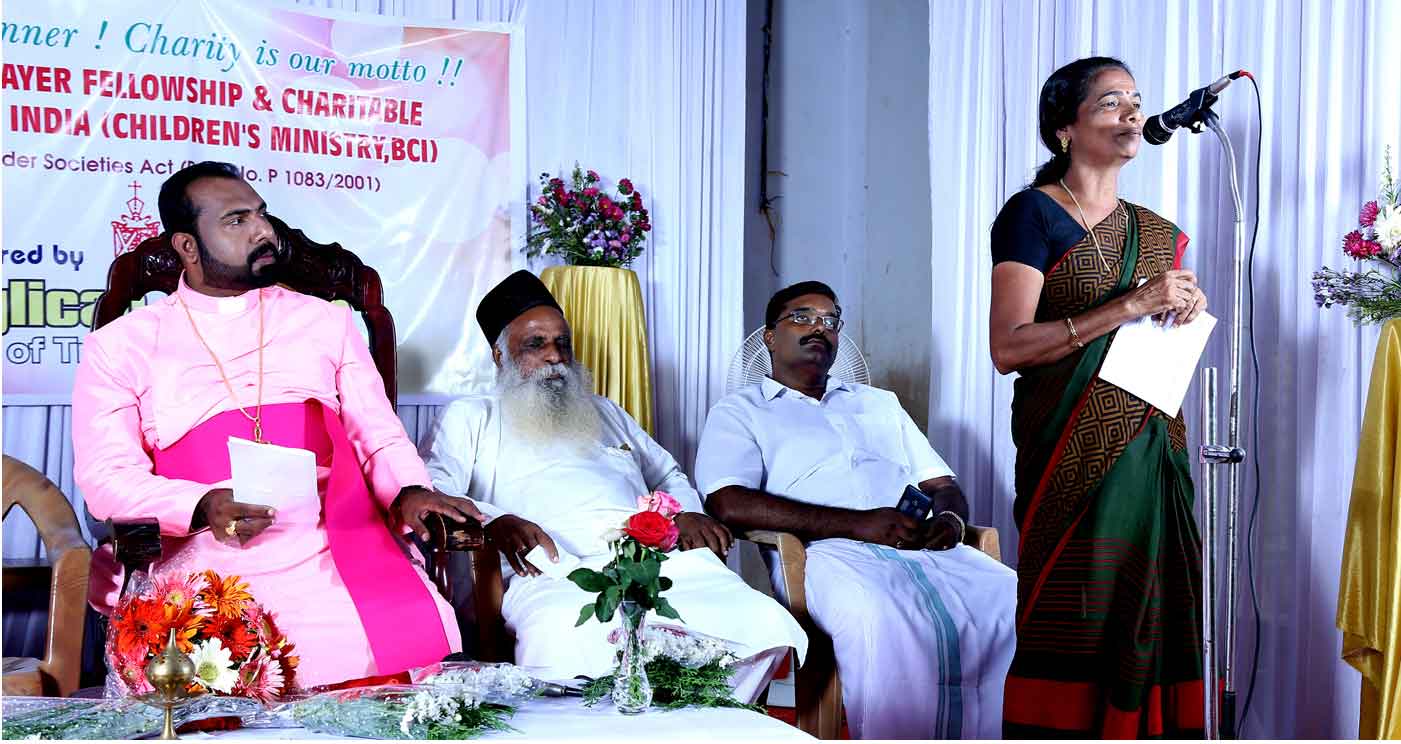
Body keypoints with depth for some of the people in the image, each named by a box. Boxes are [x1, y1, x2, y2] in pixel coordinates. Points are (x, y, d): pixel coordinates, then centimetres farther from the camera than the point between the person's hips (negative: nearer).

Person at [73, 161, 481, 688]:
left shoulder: (327, 322, 18)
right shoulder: (119, 347, 11)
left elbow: (379, 436, 16)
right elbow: (106, 477, 2)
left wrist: (409, 490, -7)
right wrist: (202, 507, -17)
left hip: (329, 562, 2)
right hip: (201, 571, -2)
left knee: (418, 636, -25)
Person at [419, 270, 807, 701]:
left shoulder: (605, 413, 39)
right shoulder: (470, 418, 23)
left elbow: (667, 474, 43)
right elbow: (430, 491, 6)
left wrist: (687, 514, 17)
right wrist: (494, 521, -16)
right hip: (555, 571, -5)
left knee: (767, 625, -22)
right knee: (561, 637, -43)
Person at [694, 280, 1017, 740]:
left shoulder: (880, 404, 32)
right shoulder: (741, 411, 14)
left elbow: (943, 487, 27)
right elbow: (729, 504, -6)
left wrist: (950, 519, -3)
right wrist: (857, 524, -15)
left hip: (923, 548, 5)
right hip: (828, 551, -5)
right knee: (883, 622, -40)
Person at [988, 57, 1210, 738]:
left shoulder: (1156, 232, 18)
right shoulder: (1032, 213, -2)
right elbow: (1007, 347, -13)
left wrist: (1188, 306, 5)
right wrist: (1130, 306, -16)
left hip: (1154, 447, 6)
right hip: (1076, 450, -6)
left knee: (1153, 623, 3)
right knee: (1075, 630, -7)